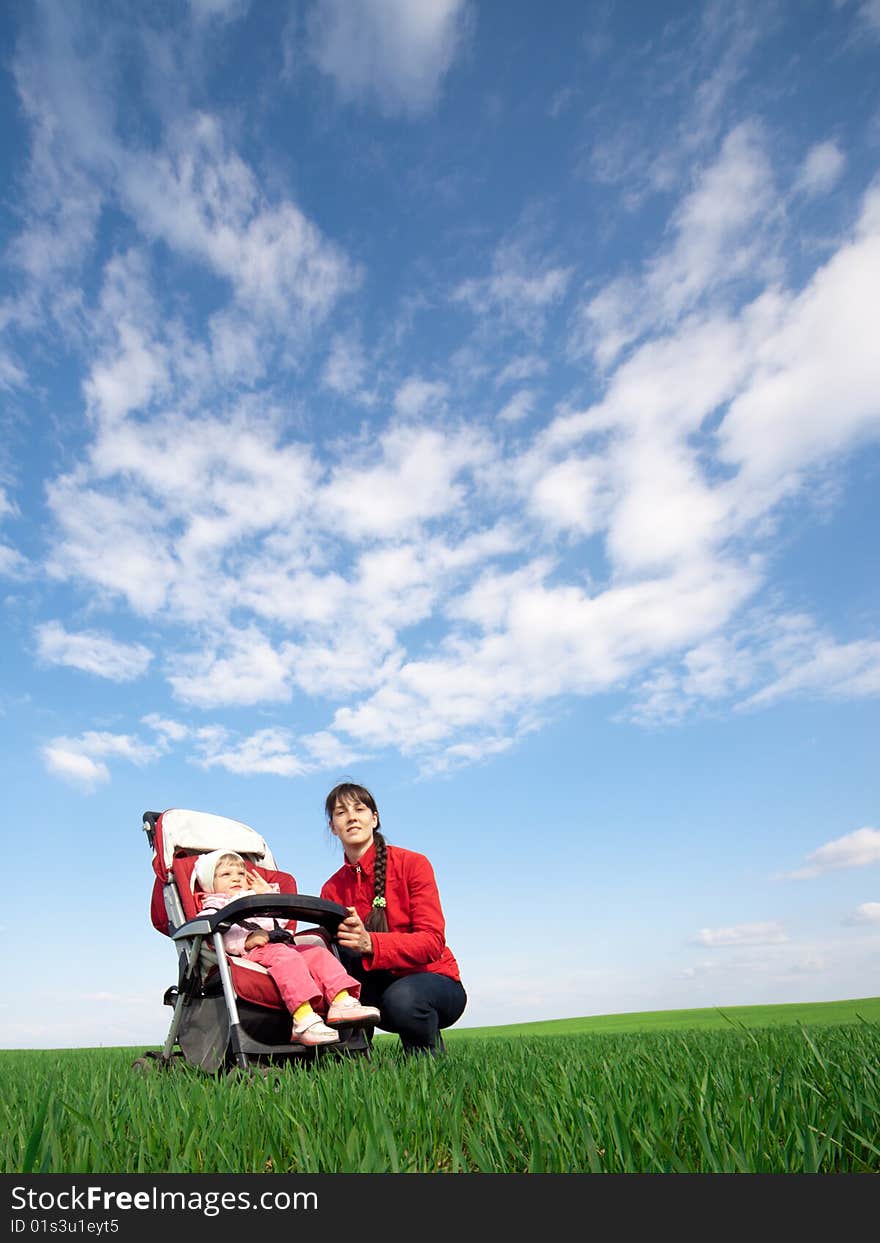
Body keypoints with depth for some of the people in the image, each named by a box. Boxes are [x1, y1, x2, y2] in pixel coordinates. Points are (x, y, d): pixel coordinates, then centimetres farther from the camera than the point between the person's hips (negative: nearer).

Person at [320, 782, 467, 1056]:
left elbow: (432, 941, -20)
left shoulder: (412, 864, -12)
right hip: (381, 986, 4)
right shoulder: (333, 889, 1)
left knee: (401, 999, -36)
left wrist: (371, 943, -37)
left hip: (434, 979, -3)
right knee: (339, 944, -23)